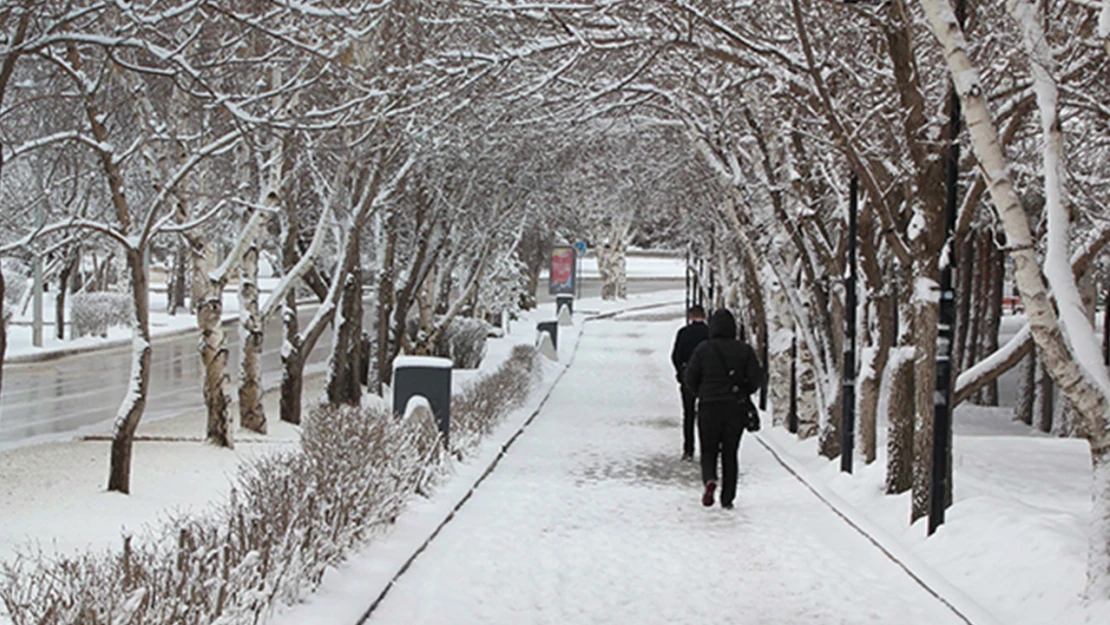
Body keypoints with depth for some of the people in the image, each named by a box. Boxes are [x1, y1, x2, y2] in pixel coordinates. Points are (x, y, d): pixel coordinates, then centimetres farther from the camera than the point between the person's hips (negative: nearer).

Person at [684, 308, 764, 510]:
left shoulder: (703, 350, -5)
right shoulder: (744, 350, -3)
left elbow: (690, 379, -2)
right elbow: (756, 377, -5)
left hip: (709, 407, -1)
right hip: (736, 408, 1)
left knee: (709, 450, 10)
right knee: (730, 453, 10)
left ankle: (710, 480, -20)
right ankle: (727, 498, 7)